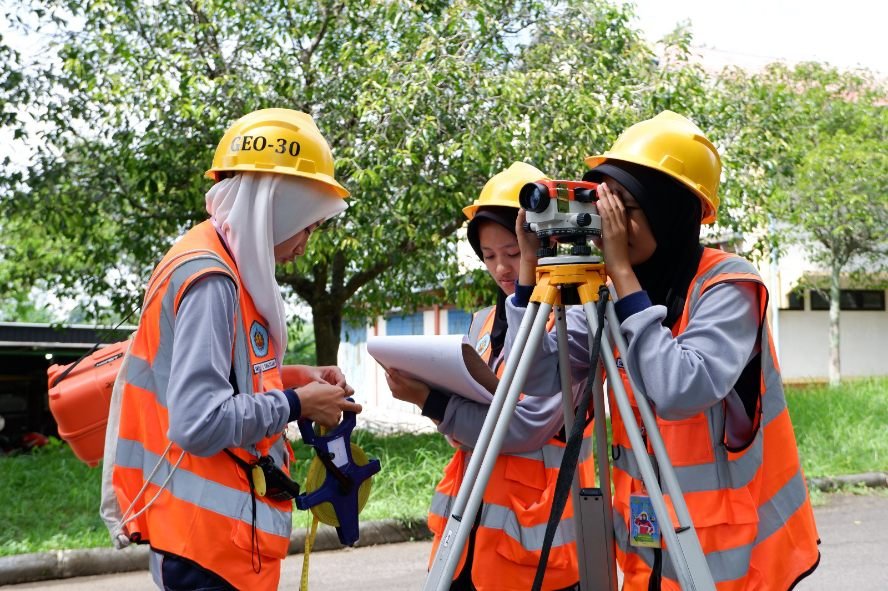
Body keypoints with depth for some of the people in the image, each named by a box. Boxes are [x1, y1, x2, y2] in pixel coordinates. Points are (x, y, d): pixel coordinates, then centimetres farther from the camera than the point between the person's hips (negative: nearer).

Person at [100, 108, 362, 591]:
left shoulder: (224, 267, 10)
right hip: (209, 538, -9)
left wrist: (287, 377, 6)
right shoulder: (210, 280, -19)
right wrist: (296, 404, -13)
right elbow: (200, 422, -26)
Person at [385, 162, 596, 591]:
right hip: (470, 524, 6)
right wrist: (425, 391, -5)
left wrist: (430, 400, -20)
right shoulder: (484, 321, 11)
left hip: (532, 535, -6)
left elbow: (525, 428, -20)